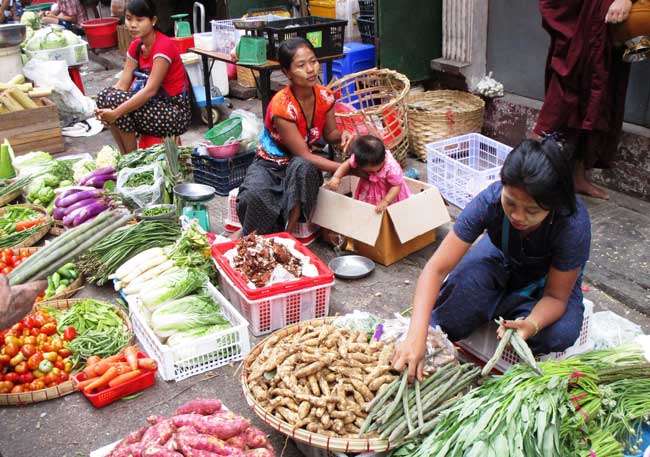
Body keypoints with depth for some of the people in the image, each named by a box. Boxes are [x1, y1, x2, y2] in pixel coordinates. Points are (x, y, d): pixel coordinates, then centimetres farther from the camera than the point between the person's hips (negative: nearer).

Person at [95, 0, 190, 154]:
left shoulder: (164, 46, -19)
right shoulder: (136, 46, 6)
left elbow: (151, 90, -27)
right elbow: (122, 84, -1)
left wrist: (116, 112, -31)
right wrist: (105, 109, -20)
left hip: (176, 111, -8)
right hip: (156, 103, 8)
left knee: (116, 101, -22)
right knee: (105, 95, -8)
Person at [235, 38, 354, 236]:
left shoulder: (325, 96, -10)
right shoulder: (282, 106, -27)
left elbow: (330, 134, 7)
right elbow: (304, 155, -25)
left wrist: (342, 135, -18)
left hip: (301, 167, 4)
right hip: (270, 165, -3)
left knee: (301, 167, -35)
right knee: (252, 197, -36)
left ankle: (287, 232, -26)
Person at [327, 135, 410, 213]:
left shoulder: (392, 168, -39)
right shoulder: (361, 159, -27)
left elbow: (397, 186, -30)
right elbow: (348, 164, -14)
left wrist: (385, 201, -39)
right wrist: (336, 177, -29)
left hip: (389, 195, -3)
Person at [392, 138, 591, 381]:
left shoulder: (573, 224, -37)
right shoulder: (490, 200, -35)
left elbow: (556, 296, -24)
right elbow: (436, 268, -36)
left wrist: (531, 325, -47)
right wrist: (417, 336, -48)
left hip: (549, 278, 0)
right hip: (503, 261, 0)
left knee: (560, 333, -29)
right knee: (467, 277, -33)